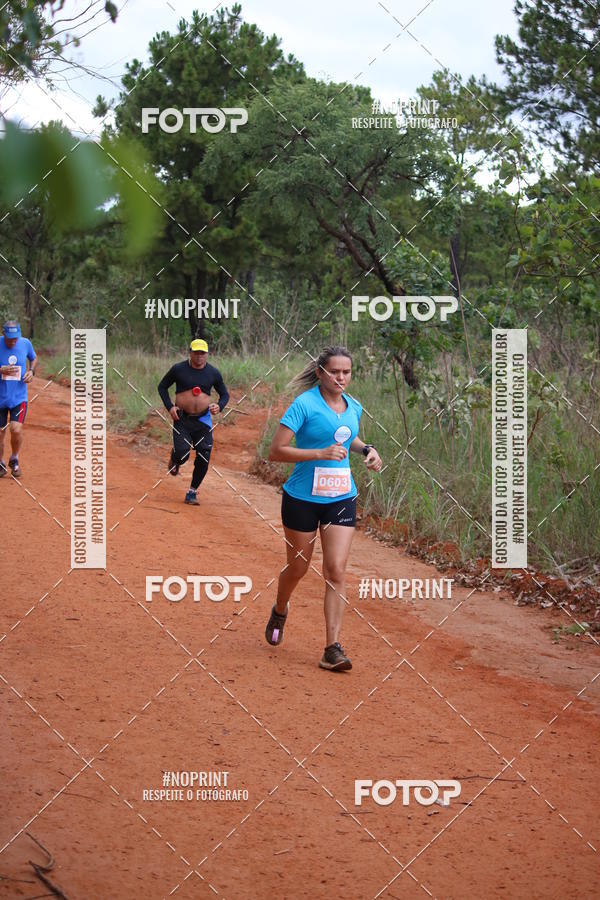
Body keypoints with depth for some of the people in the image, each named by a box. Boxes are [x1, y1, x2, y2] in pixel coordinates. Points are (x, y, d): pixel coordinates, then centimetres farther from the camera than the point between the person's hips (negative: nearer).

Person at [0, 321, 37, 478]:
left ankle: (14, 460, 11)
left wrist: (31, 371, -1)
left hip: (19, 396, 0)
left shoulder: (26, 343, -3)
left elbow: (34, 358, 18)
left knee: (16, 430, -16)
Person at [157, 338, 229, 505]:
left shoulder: (213, 373, 3)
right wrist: (169, 407, -5)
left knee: (204, 458, -4)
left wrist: (219, 406, -8)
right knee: (182, 454, -16)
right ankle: (174, 458, 24)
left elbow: (225, 394, 14)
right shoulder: (178, 369, -3)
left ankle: (192, 492, 14)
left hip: (203, 420, 2)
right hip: (182, 418, -2)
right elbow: (162, 386, 9)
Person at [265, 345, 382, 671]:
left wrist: (366, 449, 8)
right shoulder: (304, 405, -13)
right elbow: (276, 451, -17)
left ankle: (332, 648, -7)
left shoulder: (353, 407, 6)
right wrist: (320, 453, -25)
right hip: (303, 498, -3)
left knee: (336, 571, -8)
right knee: (298, 567, 12)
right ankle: (280, 611, 45)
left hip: (341, 499, 4)